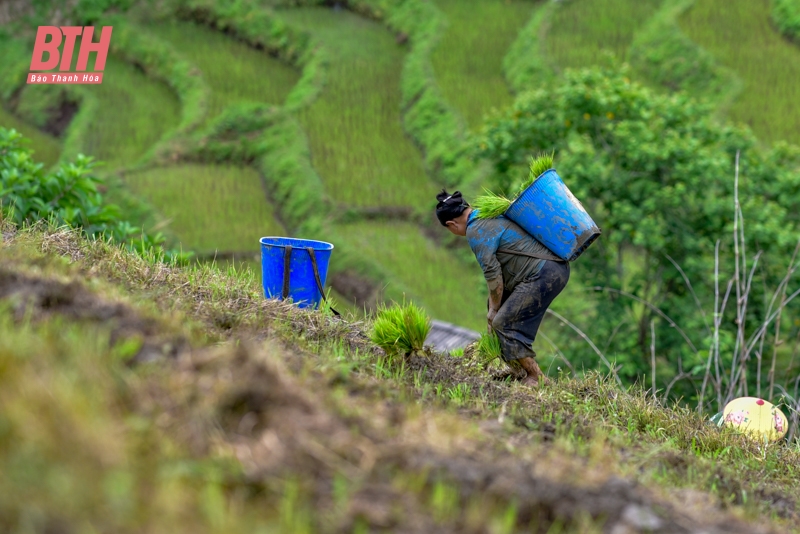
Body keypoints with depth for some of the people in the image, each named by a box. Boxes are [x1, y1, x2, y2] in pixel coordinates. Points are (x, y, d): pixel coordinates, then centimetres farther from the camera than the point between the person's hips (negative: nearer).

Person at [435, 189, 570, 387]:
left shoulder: (476, 232, -9)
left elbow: (493, 274, -10)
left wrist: (494, 309, 2)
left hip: (544, 275, -10)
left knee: (504, 323, -8)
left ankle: (536, 378, -4)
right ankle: (515, 367, 25)